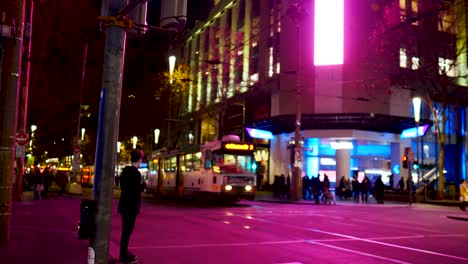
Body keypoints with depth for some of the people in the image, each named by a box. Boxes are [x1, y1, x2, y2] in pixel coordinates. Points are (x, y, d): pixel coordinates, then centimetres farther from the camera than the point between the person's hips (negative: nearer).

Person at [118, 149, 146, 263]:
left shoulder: (125, 171, 9)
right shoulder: (136, 173, -18)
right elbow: (136, 190, -22)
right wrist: (144, 184, -6)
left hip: (125, 204, 9)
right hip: (131, 206, -9)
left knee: (126, 230, 18)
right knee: (127, 230, -1)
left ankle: (124, 253, 28)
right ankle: (123, 255, 6)